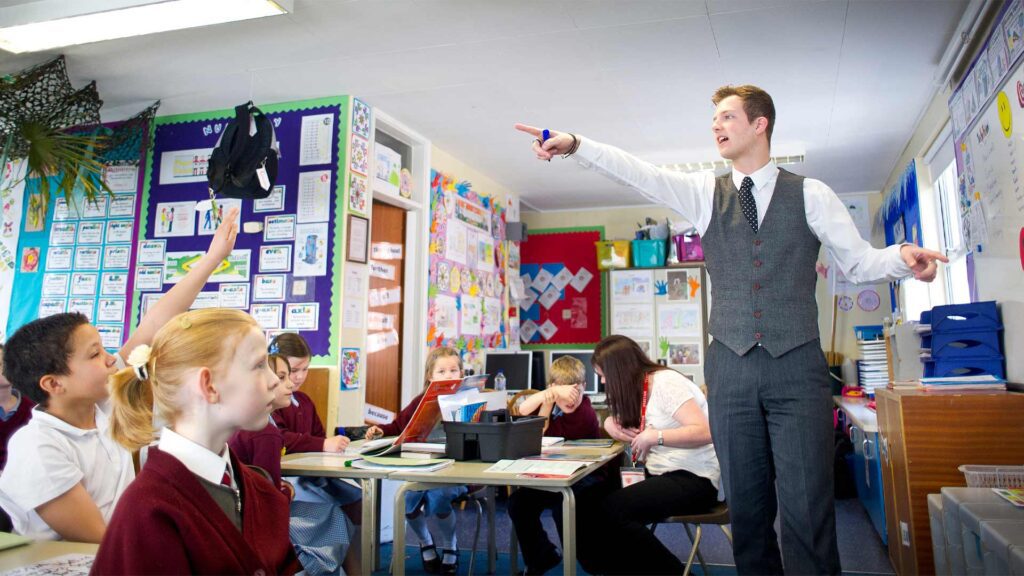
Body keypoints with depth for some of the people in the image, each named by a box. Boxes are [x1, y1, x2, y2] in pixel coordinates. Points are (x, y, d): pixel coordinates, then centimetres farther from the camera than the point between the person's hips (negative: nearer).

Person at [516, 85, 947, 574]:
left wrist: (901, 258, -13)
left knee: (807, 507, -5)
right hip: (731, 367, 2)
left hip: (797, 366, -2)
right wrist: (575, 145, -13)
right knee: (746, 505, 8)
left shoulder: (810, 194, 6)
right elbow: (637, 172, -1)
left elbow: (857, 262, 8)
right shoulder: (705, 192, 11)